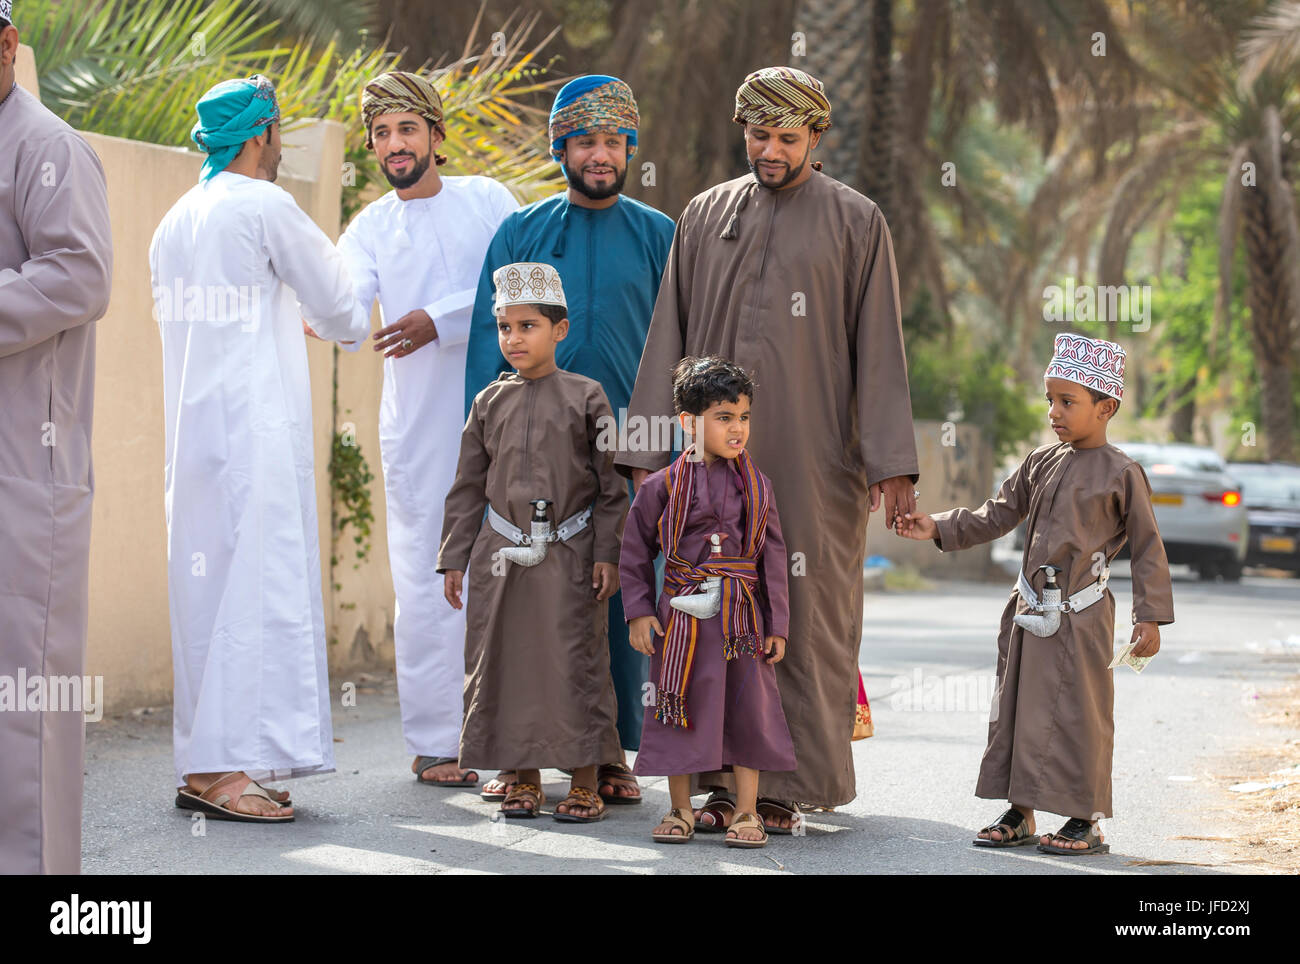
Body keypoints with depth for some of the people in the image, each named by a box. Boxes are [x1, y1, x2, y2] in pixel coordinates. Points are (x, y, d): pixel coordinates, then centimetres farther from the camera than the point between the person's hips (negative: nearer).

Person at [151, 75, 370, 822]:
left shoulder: (175, 221, 15)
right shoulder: (265, 207, -8)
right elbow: (339, 307, -2)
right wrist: (349, 326, 21)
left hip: (193, 428, 8)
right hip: (256, 430, -8)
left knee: (208, 588, 9)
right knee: (255, 585, -8)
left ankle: (204, 765, 11)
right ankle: (226, 768, -12)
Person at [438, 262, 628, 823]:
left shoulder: (585, 397, 0)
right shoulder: (490, 403, 9)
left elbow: (612, 484, 0)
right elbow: (468, 488, 12)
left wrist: (608, 554, -6)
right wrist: (453, 560, 8)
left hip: (569, 555, -3)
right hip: (500, 554, 3)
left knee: (575, 664, -3)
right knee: (504, 663, 4)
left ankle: (585, 782, 5)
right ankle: (524, 779, 14)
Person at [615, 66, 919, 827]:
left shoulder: (856, 223, 4)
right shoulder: (706, 217, 12)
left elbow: (880, 350, 0)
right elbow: (669, 337, 12)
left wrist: (892, 464, -7)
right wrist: (649, 450, 5)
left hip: (812, 459, -2)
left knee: (805, 610, -2)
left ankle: (788, 782, 4)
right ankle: (723, 774, 6)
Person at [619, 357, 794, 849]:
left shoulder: (755, 485, 4)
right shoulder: (663, 486, -2)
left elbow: (773, 557, 6)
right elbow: (635, 553, 5)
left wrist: (777, 624, 3)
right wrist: (639, 613, -1)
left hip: (742, 616, 2)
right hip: (682, 617, -1)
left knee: (748, 710, 2)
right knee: (682, 710, 4)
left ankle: (746, 812, 12)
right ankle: (680, 810, 17)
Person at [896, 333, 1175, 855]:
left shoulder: (1121, 473, -6)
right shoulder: (1040, 463, 10)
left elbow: (1148, 547, -3)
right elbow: (996, 515, 15)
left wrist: (1150, 616, -8)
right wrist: (939, 528, 4)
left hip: (1081, 615, -6)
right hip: (1030, 610, 6)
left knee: (1078, 714, -2)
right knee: (1018, 708, 8)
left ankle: (1085, 820, 8)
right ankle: (1019, 813, 18)